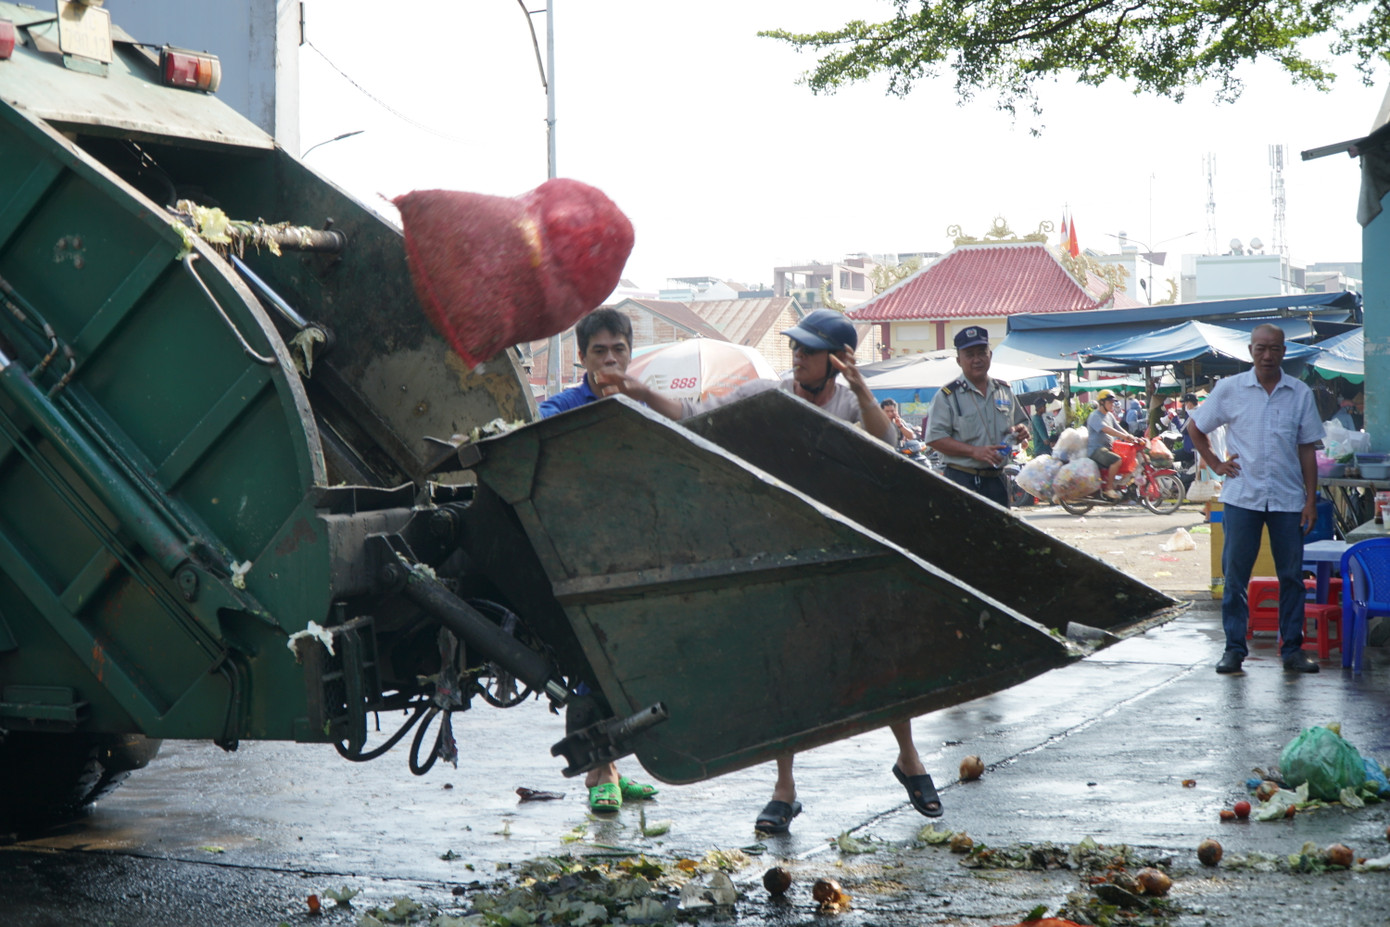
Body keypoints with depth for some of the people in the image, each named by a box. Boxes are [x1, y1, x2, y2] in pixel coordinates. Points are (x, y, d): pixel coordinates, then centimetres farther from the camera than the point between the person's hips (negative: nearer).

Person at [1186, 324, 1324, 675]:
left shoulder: (1300, 394, 4)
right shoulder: (1230, 389, 1)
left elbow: (1307, 449, 6)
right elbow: (1195, 427, 13)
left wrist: (1311, 500, 2)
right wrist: (1215, 464, 3)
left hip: (1288, 498, 1)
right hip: (1242, 497, -1)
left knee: (1291, 575, 5)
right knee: (1235, 575, 1)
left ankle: (1292, 649, 13)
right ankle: (1234, 648, 9)